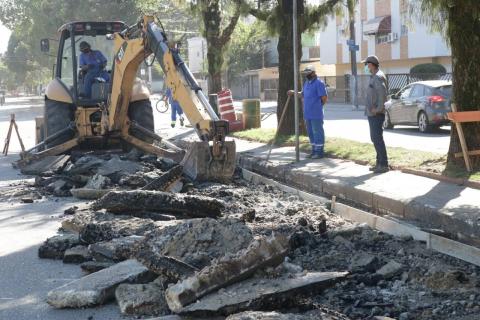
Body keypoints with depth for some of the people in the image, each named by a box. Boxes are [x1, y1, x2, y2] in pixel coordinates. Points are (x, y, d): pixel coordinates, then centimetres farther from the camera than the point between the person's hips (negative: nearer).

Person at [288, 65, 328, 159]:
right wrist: (294, 92, 13)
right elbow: (303, 94, 27)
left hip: (316, 114, -9)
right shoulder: (306, 83, 15)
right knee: (310, 133, 13)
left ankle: (319, 152, 1)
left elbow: (325, 97, -14)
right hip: (307, 113, 9)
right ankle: (314, 151, 22)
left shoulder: (319, 83, -12)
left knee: (317, 132, -4)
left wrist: (319, 106, -2)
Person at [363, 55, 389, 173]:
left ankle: (383, 165, -6)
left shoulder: (378, 77, -15)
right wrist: (370, 108, 12)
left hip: (376, 114, -11)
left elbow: (382, 93, -25)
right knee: (375, 138, 14)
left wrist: (378, 109, -22)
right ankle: (379, 163, 21)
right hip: (371, 114, 11)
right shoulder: (373, 77, 17)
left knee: (377, 138, -9)